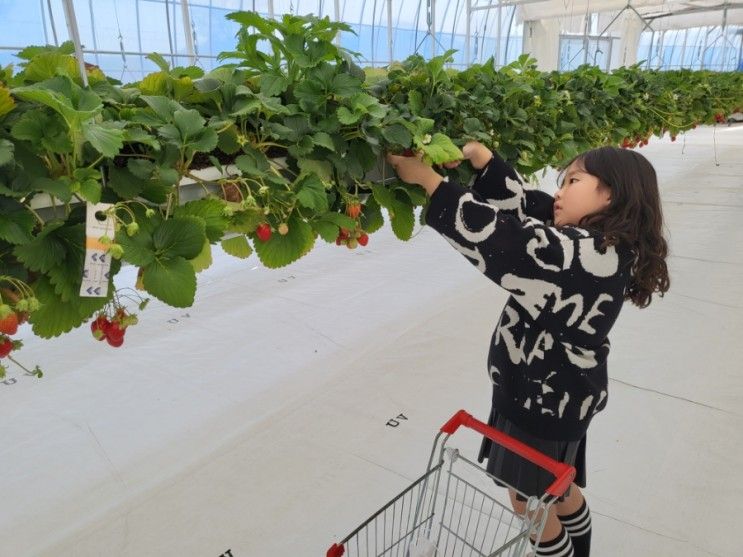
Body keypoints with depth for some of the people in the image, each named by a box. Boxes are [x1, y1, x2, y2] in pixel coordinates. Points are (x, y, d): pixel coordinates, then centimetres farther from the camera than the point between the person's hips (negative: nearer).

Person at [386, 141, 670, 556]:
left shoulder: (591, 254, -29)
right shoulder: (596, 243, 0)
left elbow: (502, 241, -35)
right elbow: (520, 205, -2)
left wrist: (428, 177, -31)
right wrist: (481, 157, -16)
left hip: (544, 402, -9)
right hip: (557, 394, 9)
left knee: (532, 505, 16)